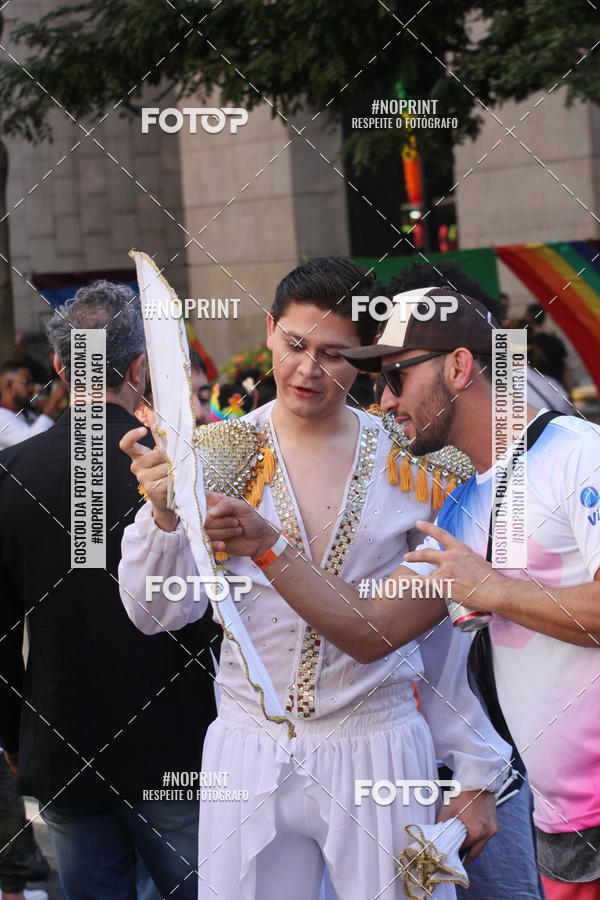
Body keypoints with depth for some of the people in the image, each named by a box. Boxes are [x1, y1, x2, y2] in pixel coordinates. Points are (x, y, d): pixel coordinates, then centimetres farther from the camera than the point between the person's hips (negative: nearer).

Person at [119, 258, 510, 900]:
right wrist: (163, 513, -23)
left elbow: (445, 631, 7)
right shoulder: (219, 455, -1)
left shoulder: (408, 462, 0)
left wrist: (475, 777, 9)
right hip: (250, 747, 0)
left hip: (379, 747, 0)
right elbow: (160, 613, -5)